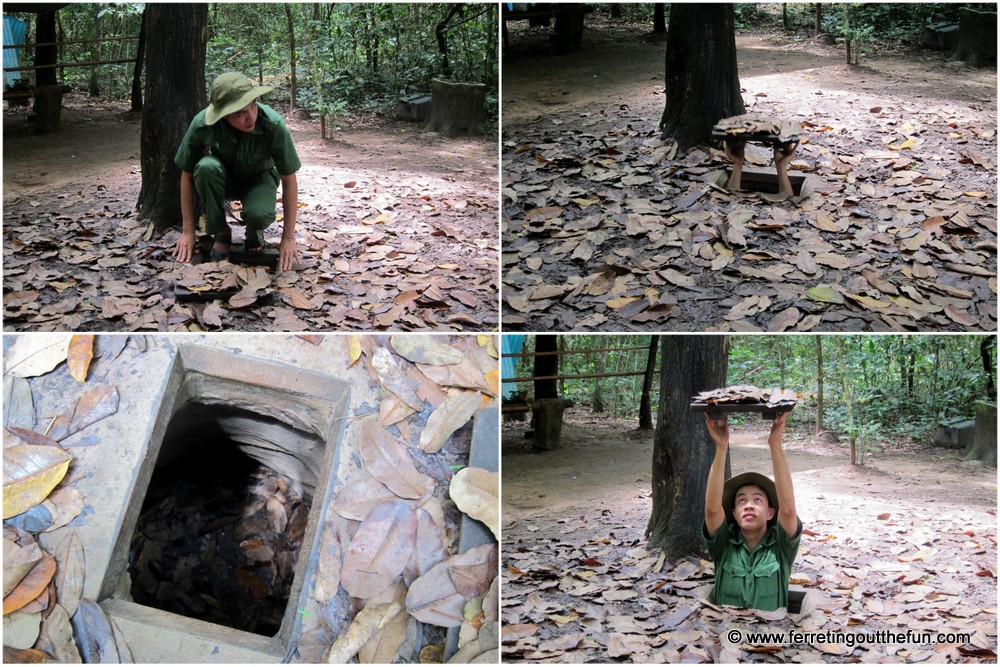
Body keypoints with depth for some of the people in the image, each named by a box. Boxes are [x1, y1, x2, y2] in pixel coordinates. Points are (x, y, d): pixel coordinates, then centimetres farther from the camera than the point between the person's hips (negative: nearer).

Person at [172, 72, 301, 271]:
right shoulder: (201, 125, -29)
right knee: (206, 167, -35)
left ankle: (254, 233, 2)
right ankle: (221, 232, -12)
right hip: (222, 179, 1)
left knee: (259, 214, -36)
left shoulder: (273, 125, -32)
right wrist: (188, 231, -12)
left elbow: (289, 180, -21)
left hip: (258, 178, -1)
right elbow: (187, 175, -14)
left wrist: (288, 238, -20)